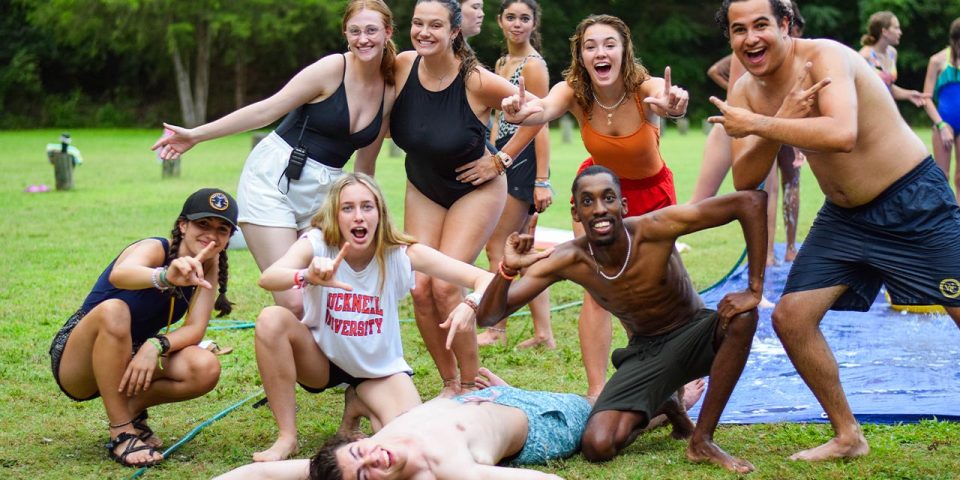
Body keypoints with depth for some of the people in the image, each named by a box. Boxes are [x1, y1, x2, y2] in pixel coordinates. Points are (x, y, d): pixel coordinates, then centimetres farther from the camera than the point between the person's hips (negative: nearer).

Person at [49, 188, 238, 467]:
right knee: (113, 311, -38)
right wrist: (165, 277, -65)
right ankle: (121, 434, -27)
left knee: (206, 369, -21)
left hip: (127, 363, 5)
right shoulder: (155, 249, -20)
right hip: (76, 365, -5)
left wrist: (156, 346, -33)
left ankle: (132, 410, 5)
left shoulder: (208, 266, -2)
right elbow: (119, 275, -44)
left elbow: (195, 329, -12)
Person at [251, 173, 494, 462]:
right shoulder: (316, 244, -20)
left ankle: (359, 407, 10)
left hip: (380, 369, 0)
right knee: (272, 319, -30)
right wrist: (308, 276, -63)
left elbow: (484, 279, -23)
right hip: (322, 359, 0)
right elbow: (267, 278, -40)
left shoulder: (402, 254, -20)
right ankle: (287, 438, -16)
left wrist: (470, 305, -47)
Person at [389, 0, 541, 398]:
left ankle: (472, 384, 2)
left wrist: (500, 160, -14)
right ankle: (449, 384, 11)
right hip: (423, 190, 4)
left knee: (445, 286, -16)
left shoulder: (476, 81, -26)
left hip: (475, 190, -4)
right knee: (419, 288, -6)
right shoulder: (402, 66, -14)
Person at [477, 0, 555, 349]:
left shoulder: (533, 65, -10)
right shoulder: (503, 62, 16)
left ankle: (497, 331, 4)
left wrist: (542, 180, -19)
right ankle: (543, 334, 11)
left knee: (498, 246, -5)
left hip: (523, 160, -9)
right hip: (503, 158, 9)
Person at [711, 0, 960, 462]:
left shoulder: (825, 57, -22)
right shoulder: (746, 91, -1)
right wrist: (782, 118, -23)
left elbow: (841, 134, -40)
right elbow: (744, 179, -8)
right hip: (844, 216, 7)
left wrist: (759, 124, -32)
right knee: (790, 317, 1)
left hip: (915, 203, -7)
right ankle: (847, 437, 16)